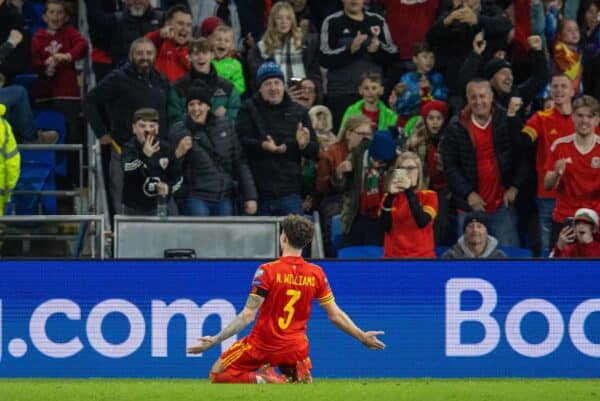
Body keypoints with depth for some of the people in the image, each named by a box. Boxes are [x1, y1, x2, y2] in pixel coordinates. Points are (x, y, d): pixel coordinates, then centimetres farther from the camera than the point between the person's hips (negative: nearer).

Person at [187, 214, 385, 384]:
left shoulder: (267, 271, -14)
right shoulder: (316, 274, -2)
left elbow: (247, 316, -16)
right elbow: (335, 315, 3)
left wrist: (215, 340, -12)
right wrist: (362, 337, 17)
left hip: (262, 345, -4)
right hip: (295, 349, 4)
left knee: (218, 374, 9)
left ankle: (263, 380, -18)